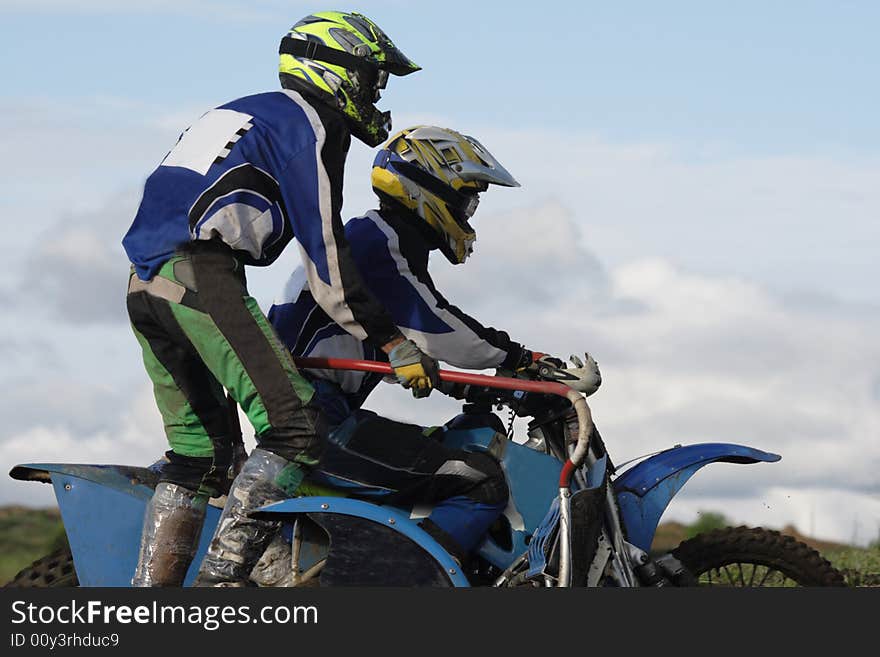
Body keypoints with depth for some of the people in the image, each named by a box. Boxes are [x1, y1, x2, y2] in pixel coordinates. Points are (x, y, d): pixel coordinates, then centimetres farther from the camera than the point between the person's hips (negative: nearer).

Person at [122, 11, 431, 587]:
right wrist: (391, 341, -4)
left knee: (199, 453, 15)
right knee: (296, 430, -13)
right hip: (203, 274, -10)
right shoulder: (310, 125, 1)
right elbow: (324, 249, -6)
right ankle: (222, 578, -22)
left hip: (145, 283, 10)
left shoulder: (244, 113, 30)